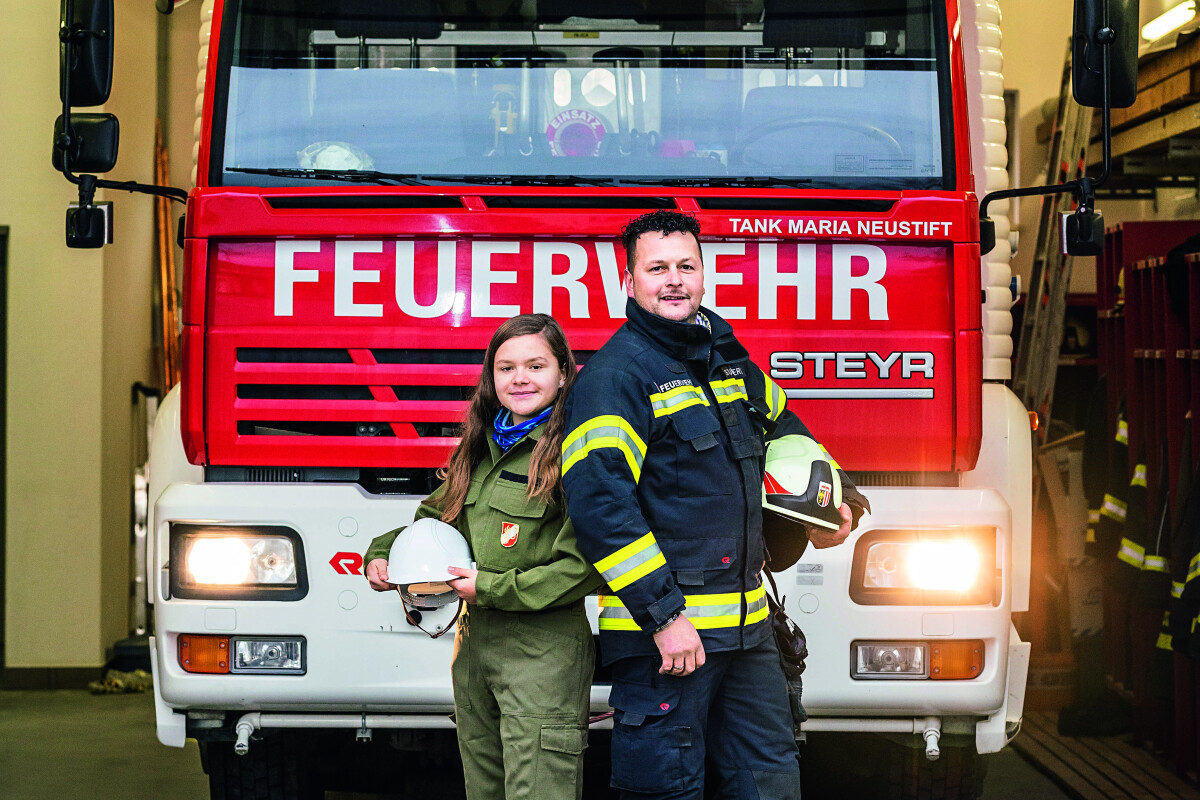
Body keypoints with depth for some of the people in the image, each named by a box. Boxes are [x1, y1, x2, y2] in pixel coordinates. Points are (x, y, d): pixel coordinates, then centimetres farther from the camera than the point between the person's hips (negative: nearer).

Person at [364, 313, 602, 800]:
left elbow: (584, 566, -17)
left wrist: (493, 589, -16)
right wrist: (382, 553, 10)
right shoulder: (481, 448, 13)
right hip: (473, 641, 8)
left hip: (543, 648, -8)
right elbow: (436, 517, 28)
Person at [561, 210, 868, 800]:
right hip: (663, 632, -8)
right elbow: (598, 502, -20)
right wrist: (663, 615, -22)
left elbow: (781, 425, 35)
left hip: (746, 622, 8)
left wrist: (832, 498, 21)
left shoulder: (728, 357, 14)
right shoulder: (614, 374, -11)